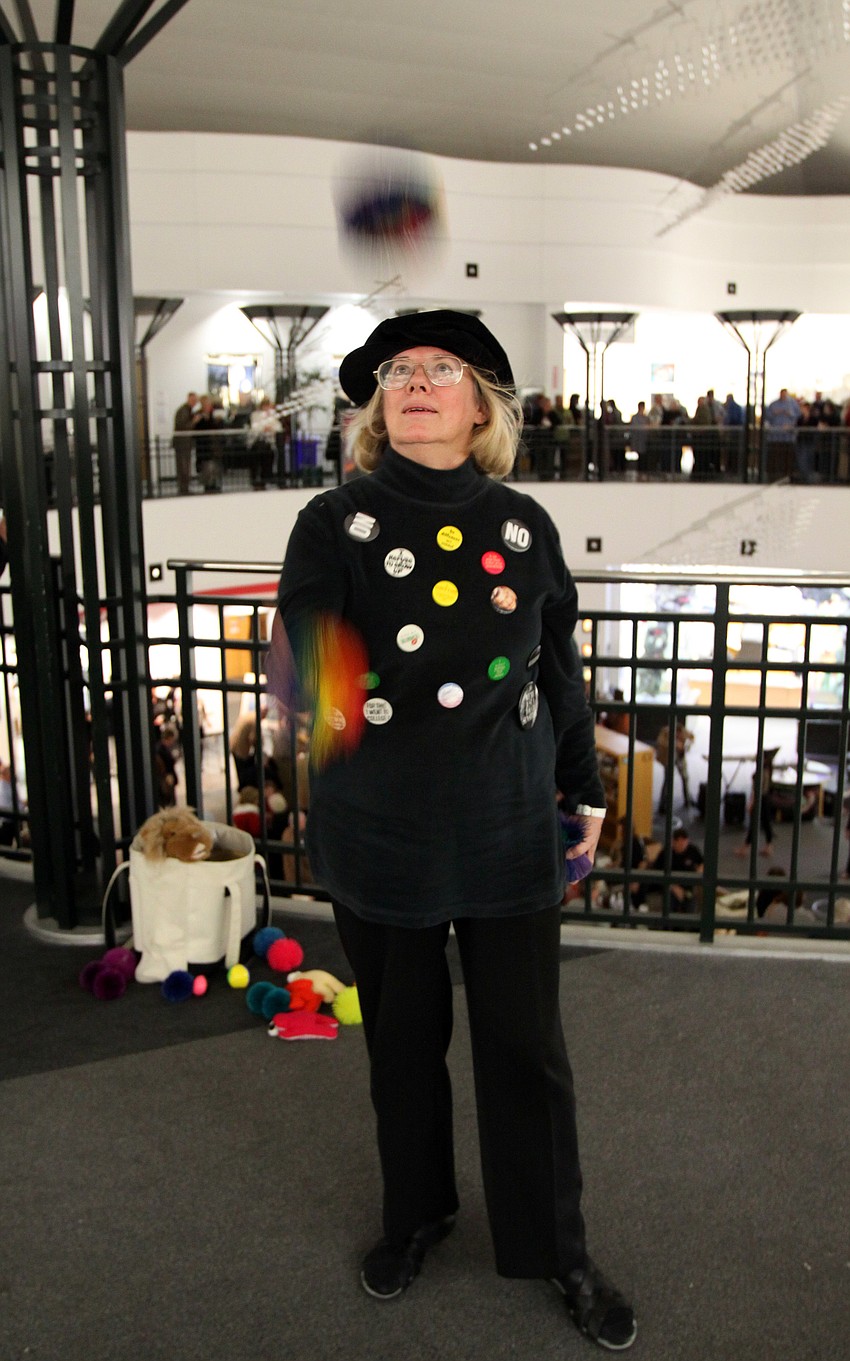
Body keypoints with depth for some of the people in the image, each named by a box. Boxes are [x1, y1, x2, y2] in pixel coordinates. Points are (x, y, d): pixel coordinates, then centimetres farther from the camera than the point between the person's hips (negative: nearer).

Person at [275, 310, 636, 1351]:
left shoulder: (524, 526, 1)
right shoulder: (334, 524, -5)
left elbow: (560, 669, 8)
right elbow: (301, 652, -16)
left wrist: (584, 792, 14)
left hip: (508, 833, 1)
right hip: (379, 835, -1)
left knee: (526, 1047, 11)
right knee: (402, 1038, 17)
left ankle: (555, 1248, 33)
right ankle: (415, 1212, 43)